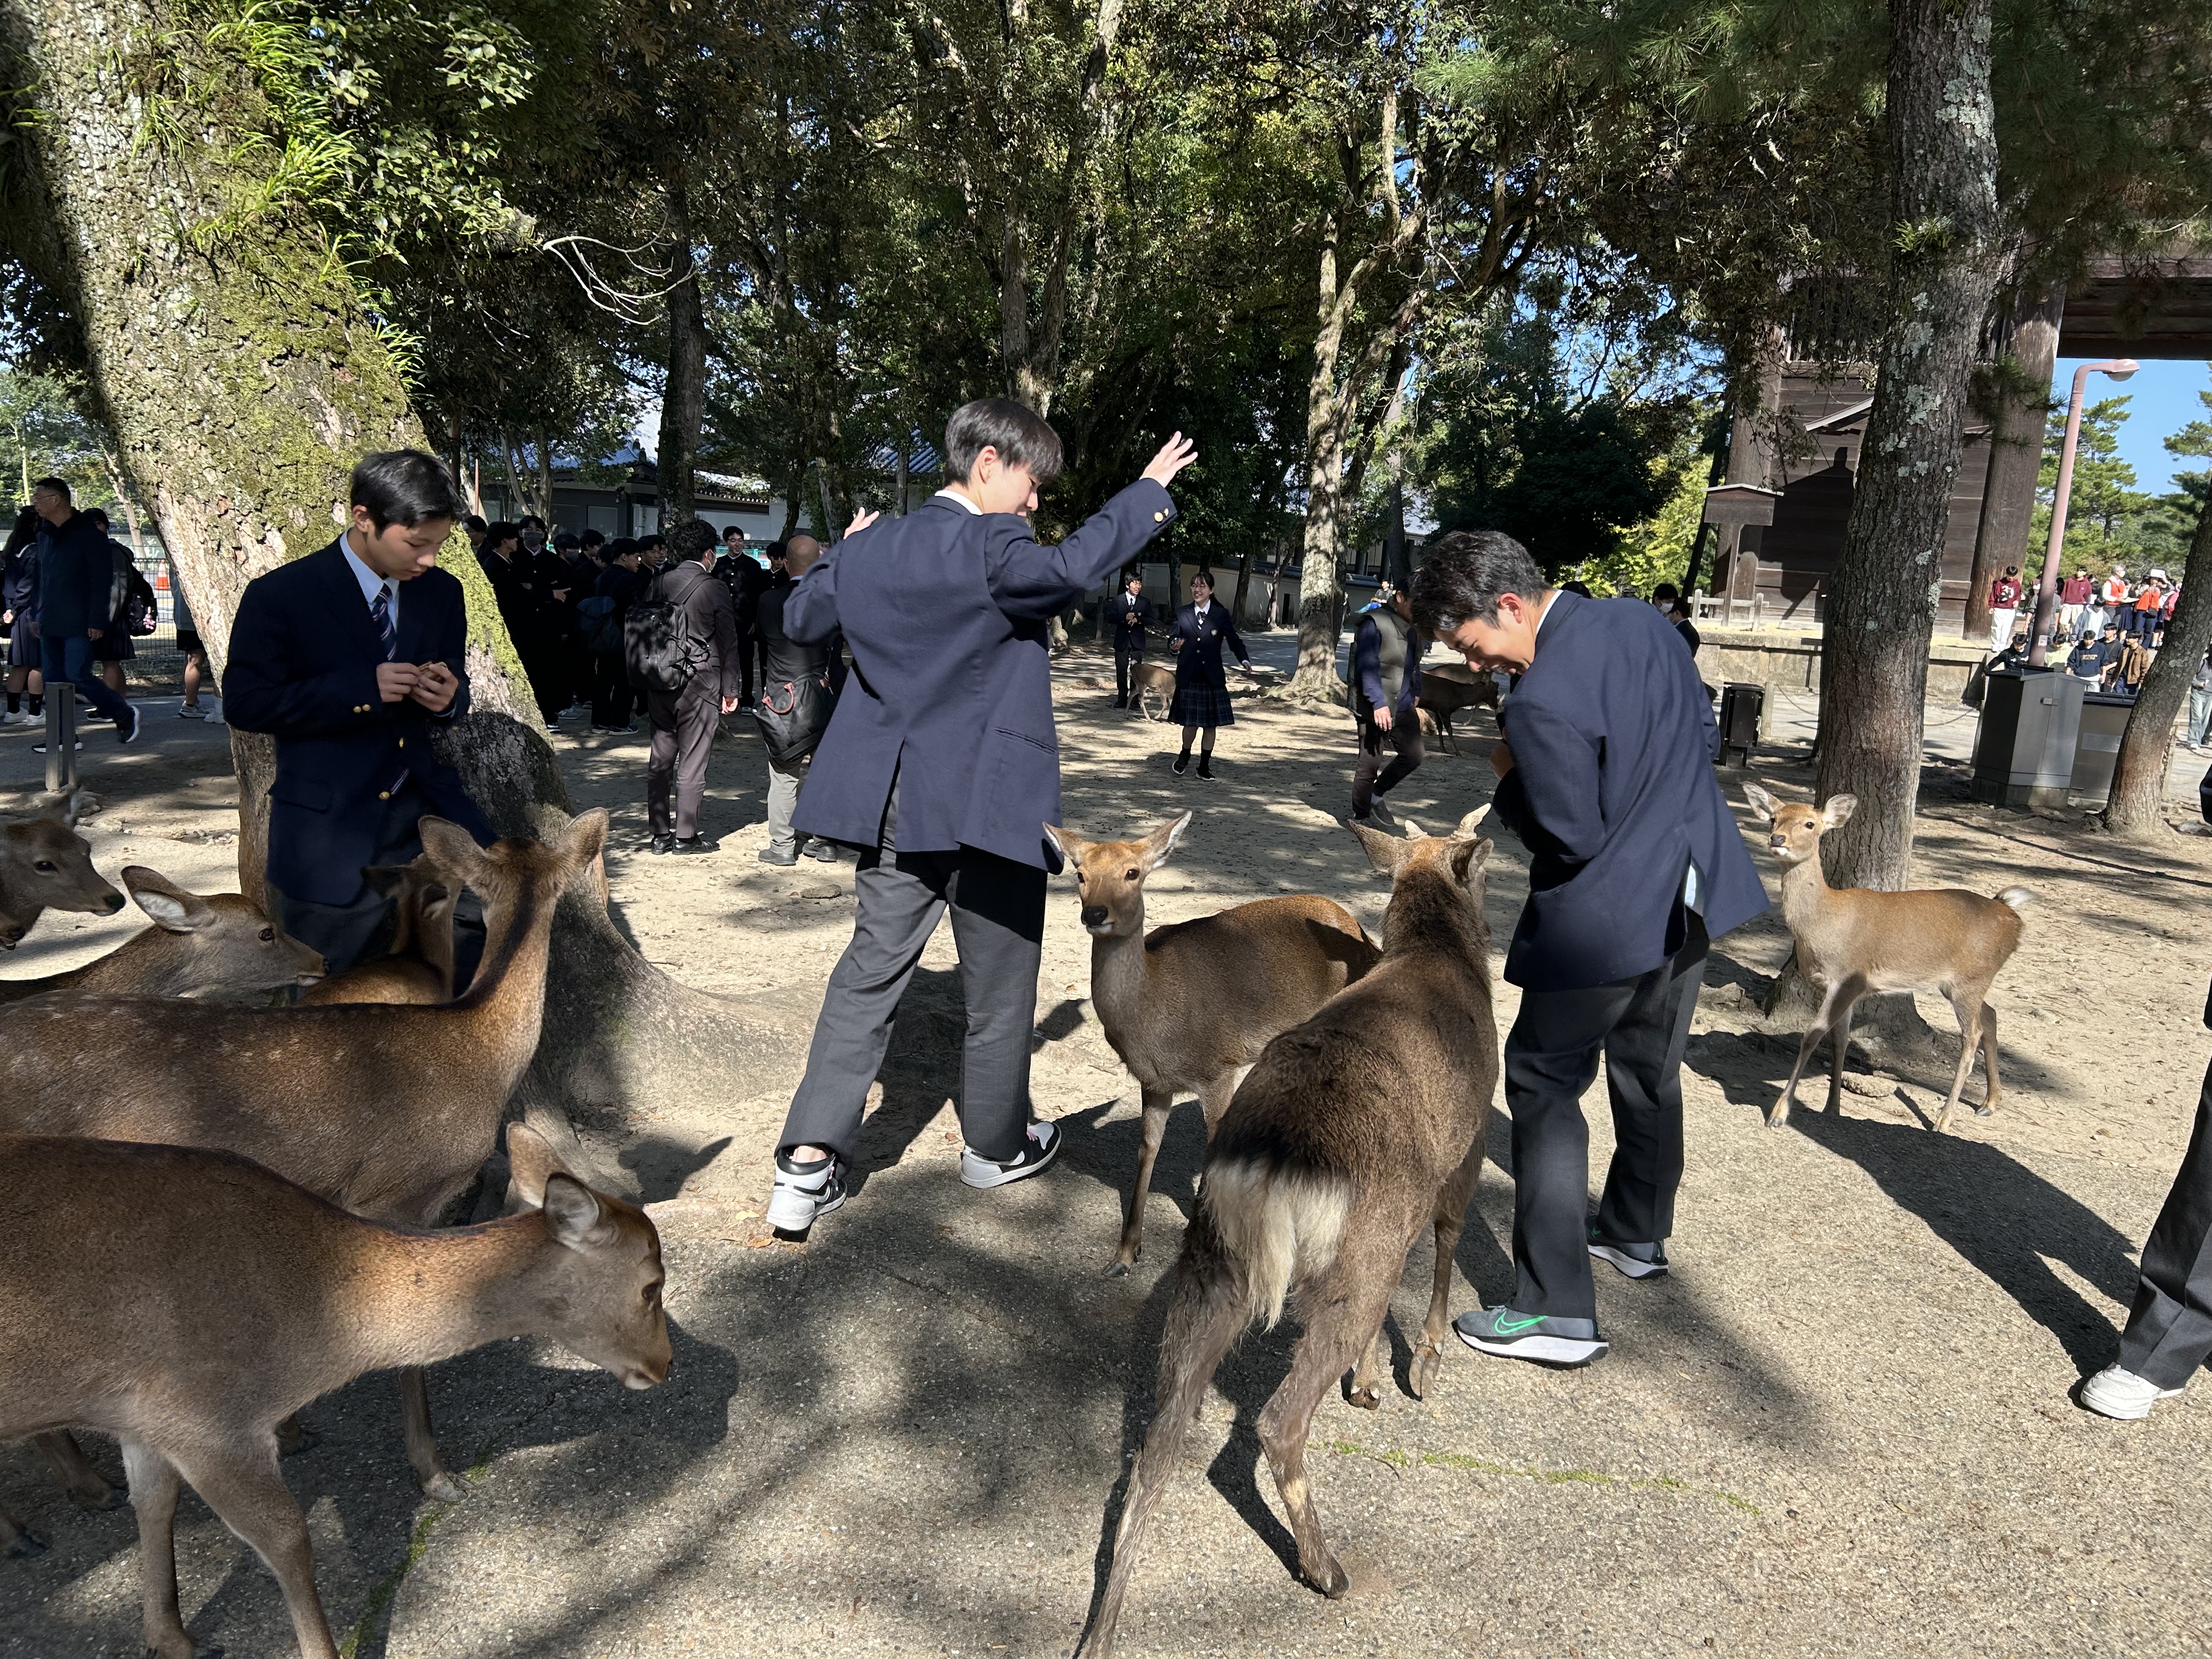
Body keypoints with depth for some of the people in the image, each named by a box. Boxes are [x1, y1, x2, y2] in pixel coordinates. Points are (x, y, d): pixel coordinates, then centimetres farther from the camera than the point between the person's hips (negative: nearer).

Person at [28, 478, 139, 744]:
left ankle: (125, 716, 6)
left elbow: (103, 580, -12)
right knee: (53, 680, 5)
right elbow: (43, 579, 22)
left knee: (78, 675, -11)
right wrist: (38, 616, 17)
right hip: (50, 623, 8)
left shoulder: (89, 533, -9)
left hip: (79, 625, -8)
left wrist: (98, 621, -17)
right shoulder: (45, 535, 15)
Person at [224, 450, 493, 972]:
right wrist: (362, 690, -23)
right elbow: (244, 704, -11)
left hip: (426, 808, 4)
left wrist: (448, 698, -13)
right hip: (328, 829, -3)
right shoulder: (280, 595, -9)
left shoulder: (442, 592, 5)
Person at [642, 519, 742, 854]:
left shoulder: (658, 584, 4)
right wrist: (730, 690, 3)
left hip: (660, 684, 5)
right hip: (699, 685, -5)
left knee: (660, 758, 11)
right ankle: (685, 835, 6)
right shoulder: (714, 589, -9)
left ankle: (660, 833, 17)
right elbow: (728, 644, -5)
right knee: (692, 762, 2)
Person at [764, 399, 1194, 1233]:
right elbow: (1072, 566, -34)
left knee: (870, 972, 10)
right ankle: (996, 1145, 29)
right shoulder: (993, 549, -15)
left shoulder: (871, 548, 6)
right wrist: (1149, 492, -22)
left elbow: (801, 617, 18)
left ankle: (808, 1159, 3)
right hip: (990, 802, -6)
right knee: (1000, 984, 12)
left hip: (893, 802, 6)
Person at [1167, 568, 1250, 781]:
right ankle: (1185, 756, 29)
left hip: (1213, 677, 0)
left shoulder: (1221, 615, 3)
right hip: (1188, 676, 0)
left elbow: (1234, 640, 1)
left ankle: (1204, 766, 17)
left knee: (1210, 724, 4)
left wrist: (1244, 660, -15)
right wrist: (1175, 646, -16)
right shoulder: (1182, 614, 6)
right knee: (1190, 722, 1)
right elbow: (1175, 638, 8)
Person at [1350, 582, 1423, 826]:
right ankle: (1360, 817, 11)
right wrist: (1378, 704, -26)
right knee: (1370, 763, -2)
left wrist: (1415, 694, 21)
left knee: (1413, 755, 6)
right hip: (1374, 708, -8)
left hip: (1403, 706, 8)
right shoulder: (1375, 624, -13)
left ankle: (1376, 796, 26)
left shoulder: (1415, 629, 12)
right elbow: (1368, 666, -20)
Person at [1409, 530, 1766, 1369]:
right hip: (1689, 890, 9)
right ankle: (1638, 1233, 43)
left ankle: (1555, 1310, 2)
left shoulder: (1544, 700, -27)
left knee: (1544, 1087, 1)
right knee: (1648, 1069, 24)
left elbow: (1570, 840, -21)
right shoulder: (1643, 619, 0)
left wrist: (1510, 781, -7)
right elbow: (1705, 734, 11)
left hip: (1606, 918, -9)